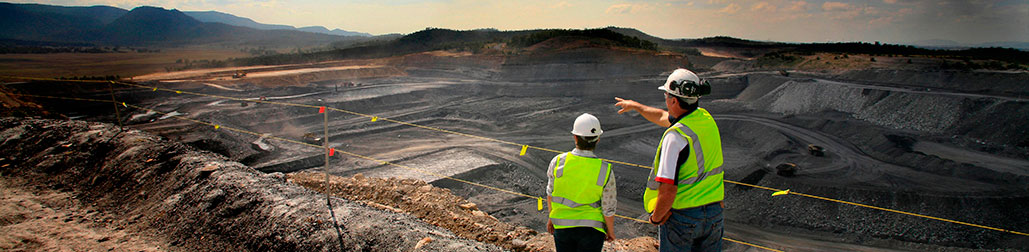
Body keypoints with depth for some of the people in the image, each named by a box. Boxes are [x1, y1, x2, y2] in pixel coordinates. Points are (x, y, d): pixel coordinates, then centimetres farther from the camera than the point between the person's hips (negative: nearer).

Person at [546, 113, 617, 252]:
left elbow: (550, 193, 2)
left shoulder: (558, 162, -13)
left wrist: (551, 217, 19)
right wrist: (610, 231, 10)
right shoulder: (605, 170, -17)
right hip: (591, 227, -1)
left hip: (562, 225, 2)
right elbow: (608, 209, -8)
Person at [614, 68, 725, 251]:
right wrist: (635, 105, 34)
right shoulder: (706, 118, 1)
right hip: (714, 212, 7)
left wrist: (656, 217, -9)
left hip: (682, 216, -7)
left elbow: (668, 190, -27)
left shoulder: (676, 136, -24)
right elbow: (663, 117, 21)